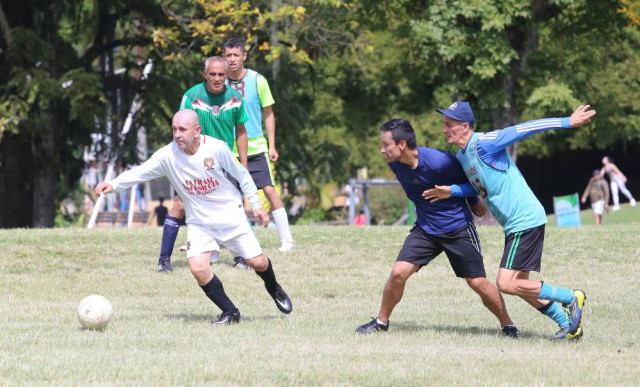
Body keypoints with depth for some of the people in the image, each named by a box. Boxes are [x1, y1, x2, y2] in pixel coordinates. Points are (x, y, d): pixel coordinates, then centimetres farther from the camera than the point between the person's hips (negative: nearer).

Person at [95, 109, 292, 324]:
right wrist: (114, 184, -35)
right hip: (199, 223, 1)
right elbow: (141, 171, -20)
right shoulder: (168, 155, -15)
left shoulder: (216, 148, -18)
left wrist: (256, 204, -1)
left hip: (231, 215, -1)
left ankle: (274, 290, 37)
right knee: (198, 267, -20)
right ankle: (230, 312, -1)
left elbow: (241, 174, -5)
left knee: (257, 261, 1)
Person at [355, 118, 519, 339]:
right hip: (425, 228, 4)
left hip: (458, 228, -4)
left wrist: (473, 201, 8)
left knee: (478, 283, -2)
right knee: (398, 272, -8)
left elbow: (467, 179, -9)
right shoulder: (395, 164, -9)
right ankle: (381, 322, 11)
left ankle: (507, 326, 16)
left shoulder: (440, 161, -28)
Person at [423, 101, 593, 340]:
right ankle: (569, 325, 19)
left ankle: (572, 298, 0)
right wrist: (452, 191, 9)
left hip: (526, 220, -10)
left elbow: (527, 128, -19)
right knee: (520, 286, 11)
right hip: (514, 224, 10)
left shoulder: (484, 144, -16)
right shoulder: (462, 156, 12)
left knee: (506, 284, -13)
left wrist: (568, 122, -24)